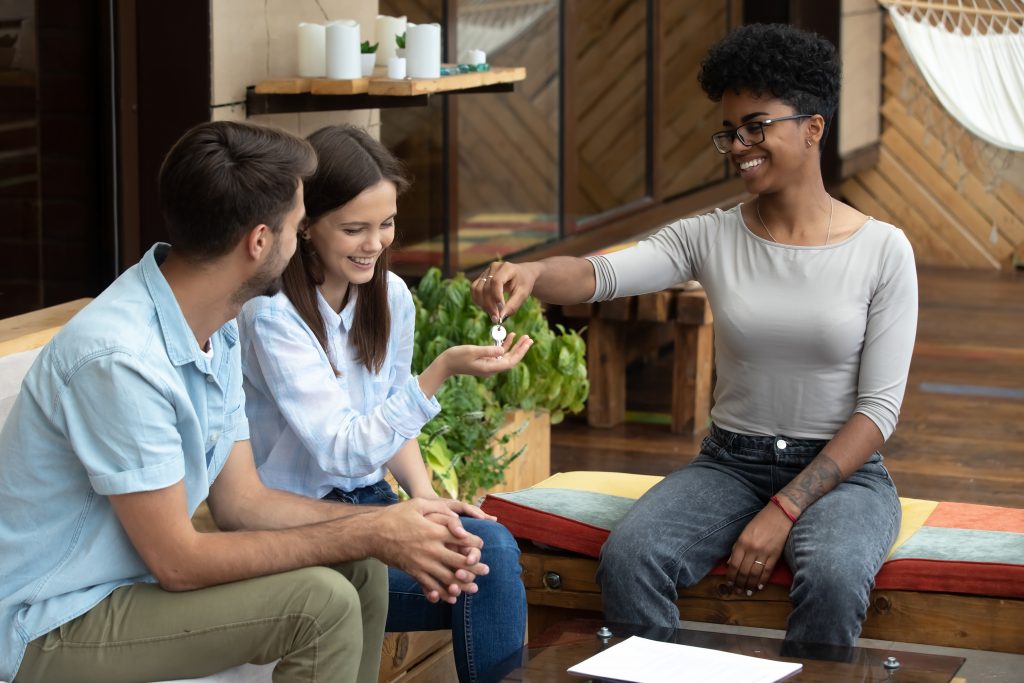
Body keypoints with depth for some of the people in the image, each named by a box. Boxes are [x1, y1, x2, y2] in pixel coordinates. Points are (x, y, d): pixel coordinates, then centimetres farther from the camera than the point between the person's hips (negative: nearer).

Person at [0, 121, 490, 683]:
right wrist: (368, 534, -19)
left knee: (359, 567, 3)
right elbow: (177, 562, -24)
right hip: (52, 631, -9)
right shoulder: (118, 358, -28)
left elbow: (241, 501, 7)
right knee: (320, 602, -20)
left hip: (137, 577, 9)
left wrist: (387, 524, -6)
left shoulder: (220, 331, 2)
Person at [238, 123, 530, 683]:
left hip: (369, 504, 6)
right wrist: (442, 370, -31)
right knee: (483, 574, -24)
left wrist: (425, 497, -3)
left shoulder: (390, 297, 4)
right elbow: (345, 450, -21)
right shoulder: (272, 315, -17)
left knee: (494, 545, -23)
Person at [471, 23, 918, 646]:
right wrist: (532, 273, -39)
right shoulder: (711, 237, 2)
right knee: (627, 555, -27)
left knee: (833, 577, -36)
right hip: (730, 461, 3)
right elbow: (604, 274, -15)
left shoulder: (882, 250, -4)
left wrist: (784, 510, -17)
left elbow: (879, 407, -8)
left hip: (840, 470, -2)